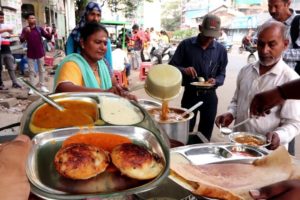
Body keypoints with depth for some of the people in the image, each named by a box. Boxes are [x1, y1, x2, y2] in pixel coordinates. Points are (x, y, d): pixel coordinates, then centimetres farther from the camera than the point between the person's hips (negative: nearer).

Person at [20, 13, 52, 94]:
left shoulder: (39, 28, 1)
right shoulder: (25, 29, -1)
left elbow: (48, 37, -1)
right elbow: (21, 40, -12)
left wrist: (49, 34, -23)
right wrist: (26, 32, -27)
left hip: (40, 52, 1)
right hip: (30, 53, -1)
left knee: (41, 70, 7)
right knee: (31, 71, 2)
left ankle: (42, 86, 17)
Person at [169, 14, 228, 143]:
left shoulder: (221, 50, 1)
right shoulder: (186, 45, -6)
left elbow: (221, 74, 5)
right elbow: (171, 66, -4)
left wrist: (215, 81, -17)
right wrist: (184, 70, -25)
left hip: (209, 96, 2)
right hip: (190, 94, -2)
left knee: (205, 134, 15)